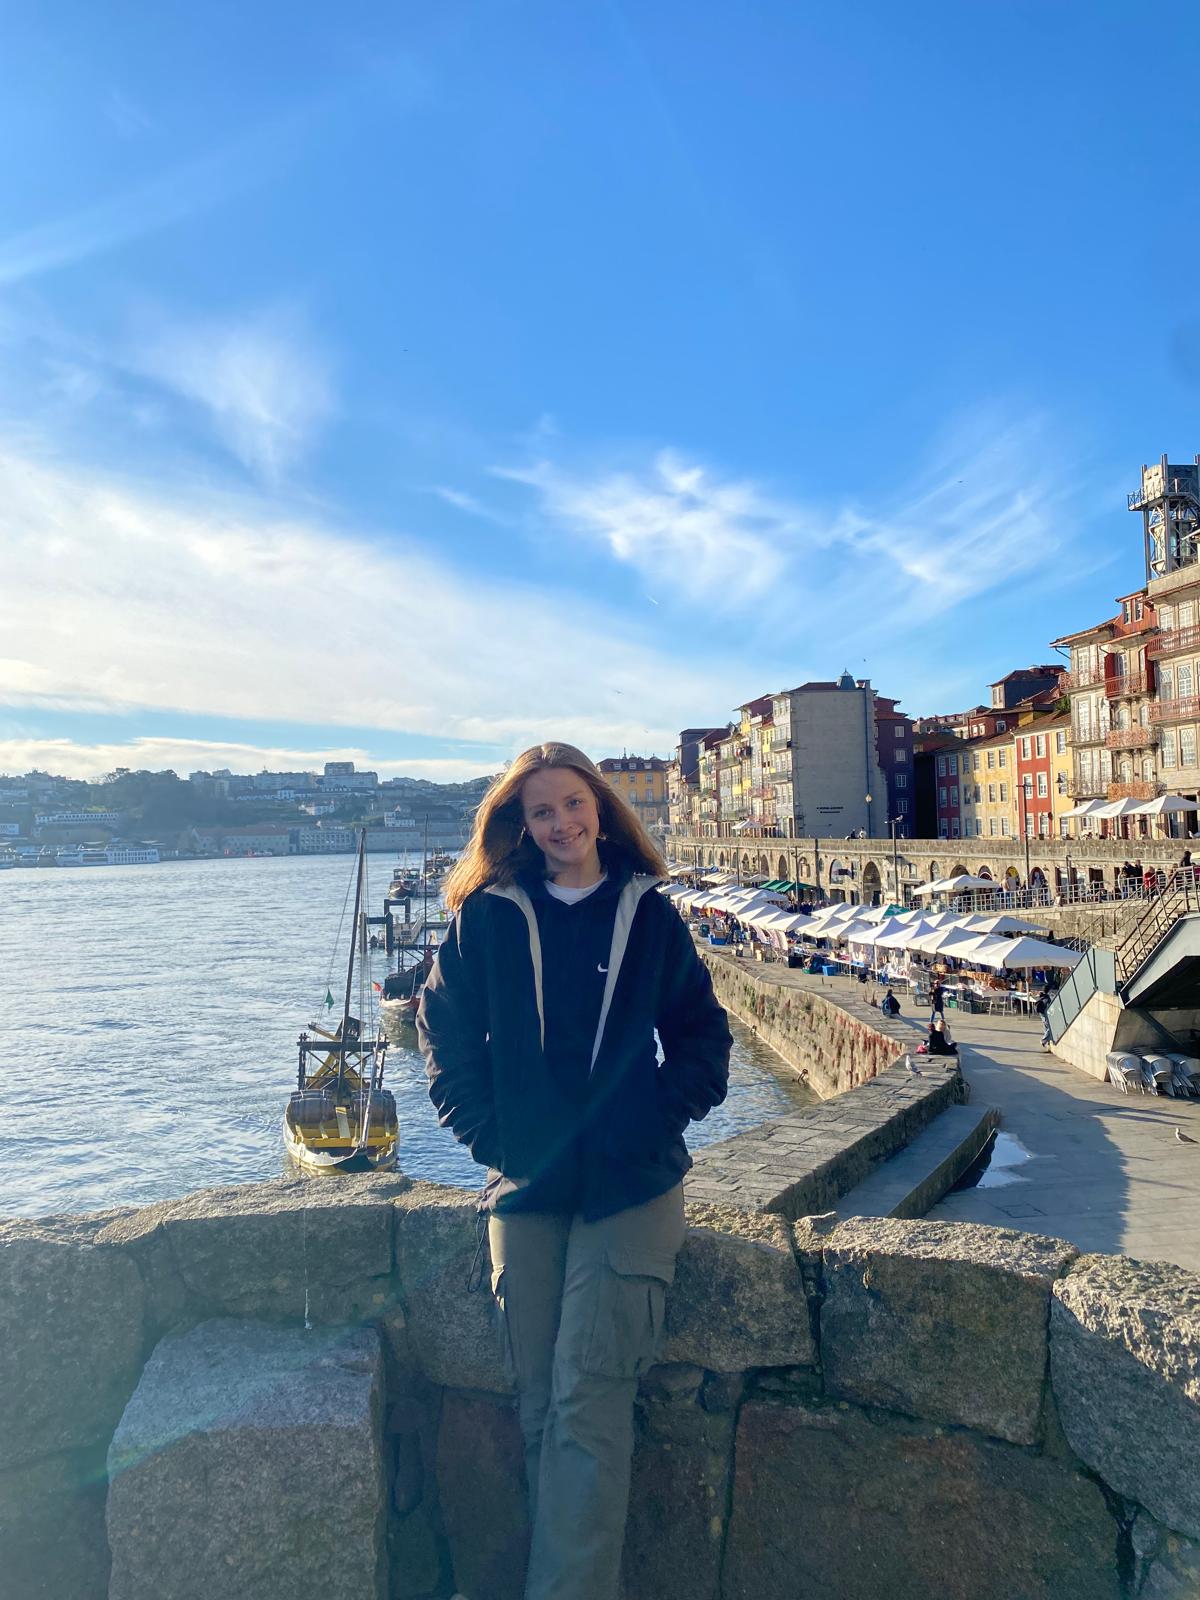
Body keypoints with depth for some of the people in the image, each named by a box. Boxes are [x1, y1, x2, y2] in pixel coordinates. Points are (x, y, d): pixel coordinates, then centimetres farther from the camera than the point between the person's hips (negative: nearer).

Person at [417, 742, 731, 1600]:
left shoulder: (649, 915, 3)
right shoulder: (486, 918, 3)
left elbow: (704, 1034, 7)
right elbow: (447, 1038, 7)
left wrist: (663, 1118, -4)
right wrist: (489, 1134, -2)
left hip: (632, 1184, -1)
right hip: (525, 1186, 2)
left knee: (587, 1396, -9)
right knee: (539, 1402, 7)